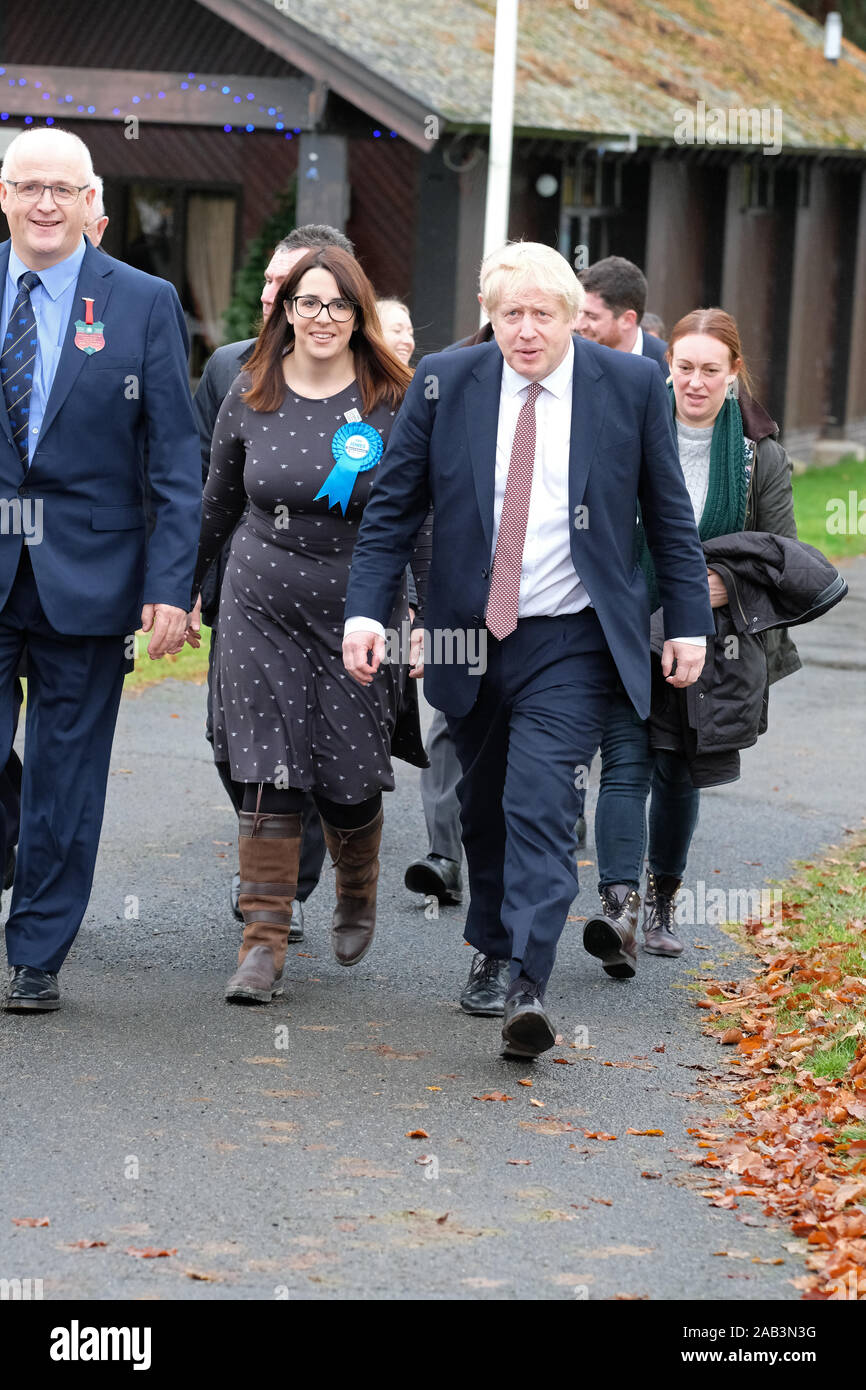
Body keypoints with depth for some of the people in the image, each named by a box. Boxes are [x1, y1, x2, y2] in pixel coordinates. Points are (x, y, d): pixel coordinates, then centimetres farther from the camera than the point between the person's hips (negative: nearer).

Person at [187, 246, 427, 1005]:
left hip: (359, 613, -1)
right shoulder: (250, 396, 2)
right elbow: (217, 505, 14)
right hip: (261, 607, 1)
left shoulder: (394, 401, -4)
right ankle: (263, 944, -2)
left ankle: (358, 897, 34)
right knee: (270, 778, -6)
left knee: (350, 779, 3)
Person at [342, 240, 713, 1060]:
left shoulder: (631, 386, -2)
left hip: (570, 644, -3)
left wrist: (688, 622, 3)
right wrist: (366, 610, -7)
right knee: (483, 808, 15)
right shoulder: (443, 383, 0)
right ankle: (492, 953, 34)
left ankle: (529, 989, -20)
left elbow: (669, 514, 5)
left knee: (540, 805, -16)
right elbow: (392, 508, 3)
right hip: (469, 636, 3)